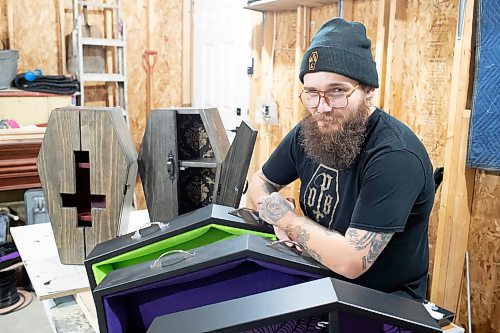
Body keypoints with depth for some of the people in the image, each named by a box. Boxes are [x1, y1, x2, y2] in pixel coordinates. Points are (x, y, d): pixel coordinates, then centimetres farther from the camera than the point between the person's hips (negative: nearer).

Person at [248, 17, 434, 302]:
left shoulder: (396, 156, -27)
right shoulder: (308, 133, -4)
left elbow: (350, 262, -30)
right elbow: (260, 181, 12)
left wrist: (286, 217, -16)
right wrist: (282, 224, -9)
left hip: (386, 299, -5)